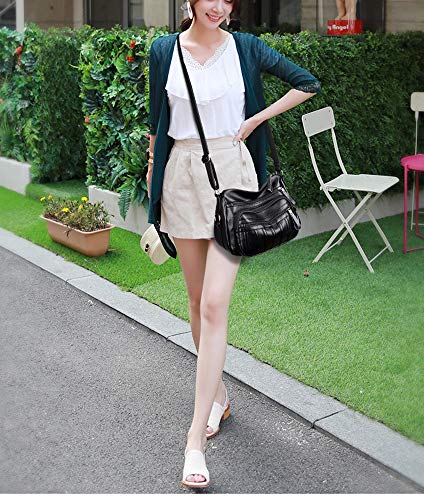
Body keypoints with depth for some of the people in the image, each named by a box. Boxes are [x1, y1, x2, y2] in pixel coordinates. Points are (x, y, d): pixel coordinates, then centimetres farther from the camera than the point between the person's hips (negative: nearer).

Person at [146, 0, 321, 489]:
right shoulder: (164, 50, 5)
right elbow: (157, 119, 13)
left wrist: (257, 119, -1)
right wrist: (152, 175, 14)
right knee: (197, 301, 11)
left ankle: (195, 438, -8)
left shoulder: (245, 47, 1)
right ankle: (218, 393, 33)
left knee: (214, 304, -12)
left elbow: (307, 83, 8)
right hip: (182, 176, 3)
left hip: (231, 173, -3)